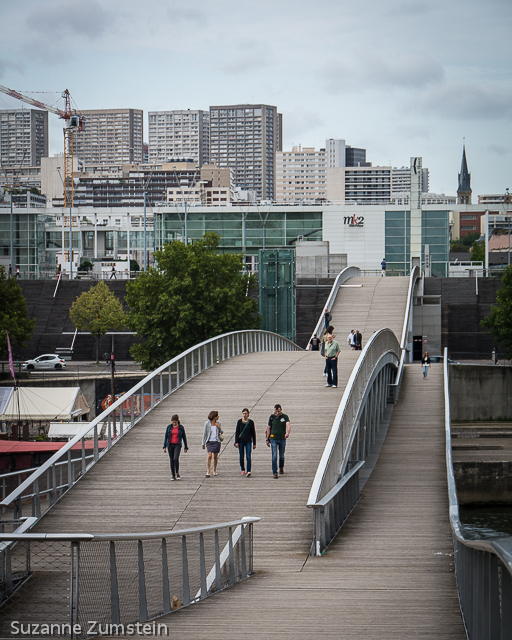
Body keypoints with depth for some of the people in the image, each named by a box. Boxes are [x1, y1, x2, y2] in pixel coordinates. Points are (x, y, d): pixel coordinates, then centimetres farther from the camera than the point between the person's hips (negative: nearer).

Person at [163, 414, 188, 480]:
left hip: (177, 445, -2)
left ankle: (177, 473, 0)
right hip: (170, 445, 2)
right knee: (171, 460, 2)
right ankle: (173, 476, 9)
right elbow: (166, 437, 6)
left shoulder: (181, 427, 0)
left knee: (176, 458, -20)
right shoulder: (169, 427, 3)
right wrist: (164, 447, 2)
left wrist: (186, 447, 8)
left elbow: (184, 437, 6)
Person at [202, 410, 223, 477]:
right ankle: (208, 472, -12)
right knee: (209, 456, -13)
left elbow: (222, 432, 13)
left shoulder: (218, 423, 4)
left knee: (215, 456, 8)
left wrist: (219, 428, -9)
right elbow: (205, 433, 1)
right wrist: (203, 443, 2)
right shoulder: (207, 423, -4)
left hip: (217, 441, 3)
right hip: (209, 441, -3)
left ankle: (214, 470, 24)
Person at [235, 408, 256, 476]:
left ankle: (248, 471, -18)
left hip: (248, 441, -1)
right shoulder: (239, 422, 2)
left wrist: (254, 443, 5)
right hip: (241, 441, 1)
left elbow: (253, 433, 6)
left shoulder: (251, 422, 2)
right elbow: (236, 432, 2)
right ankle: (242, 470, 25)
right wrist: (236, 442, -6)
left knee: (248, 456, -12)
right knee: (241, 457, 7)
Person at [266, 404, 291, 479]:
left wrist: (288, 433, -40)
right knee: (274, 456, -8)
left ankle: (281, 468, 40)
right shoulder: (272, 417, 0)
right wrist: (267, 439, 6)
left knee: (281, 456, 15)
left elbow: (288, 425, -19)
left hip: (282, 439, 1)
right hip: (273, 439, -1)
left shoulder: (285, 417, -3)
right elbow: (268, 428, 7)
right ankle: (275, 472, -7)